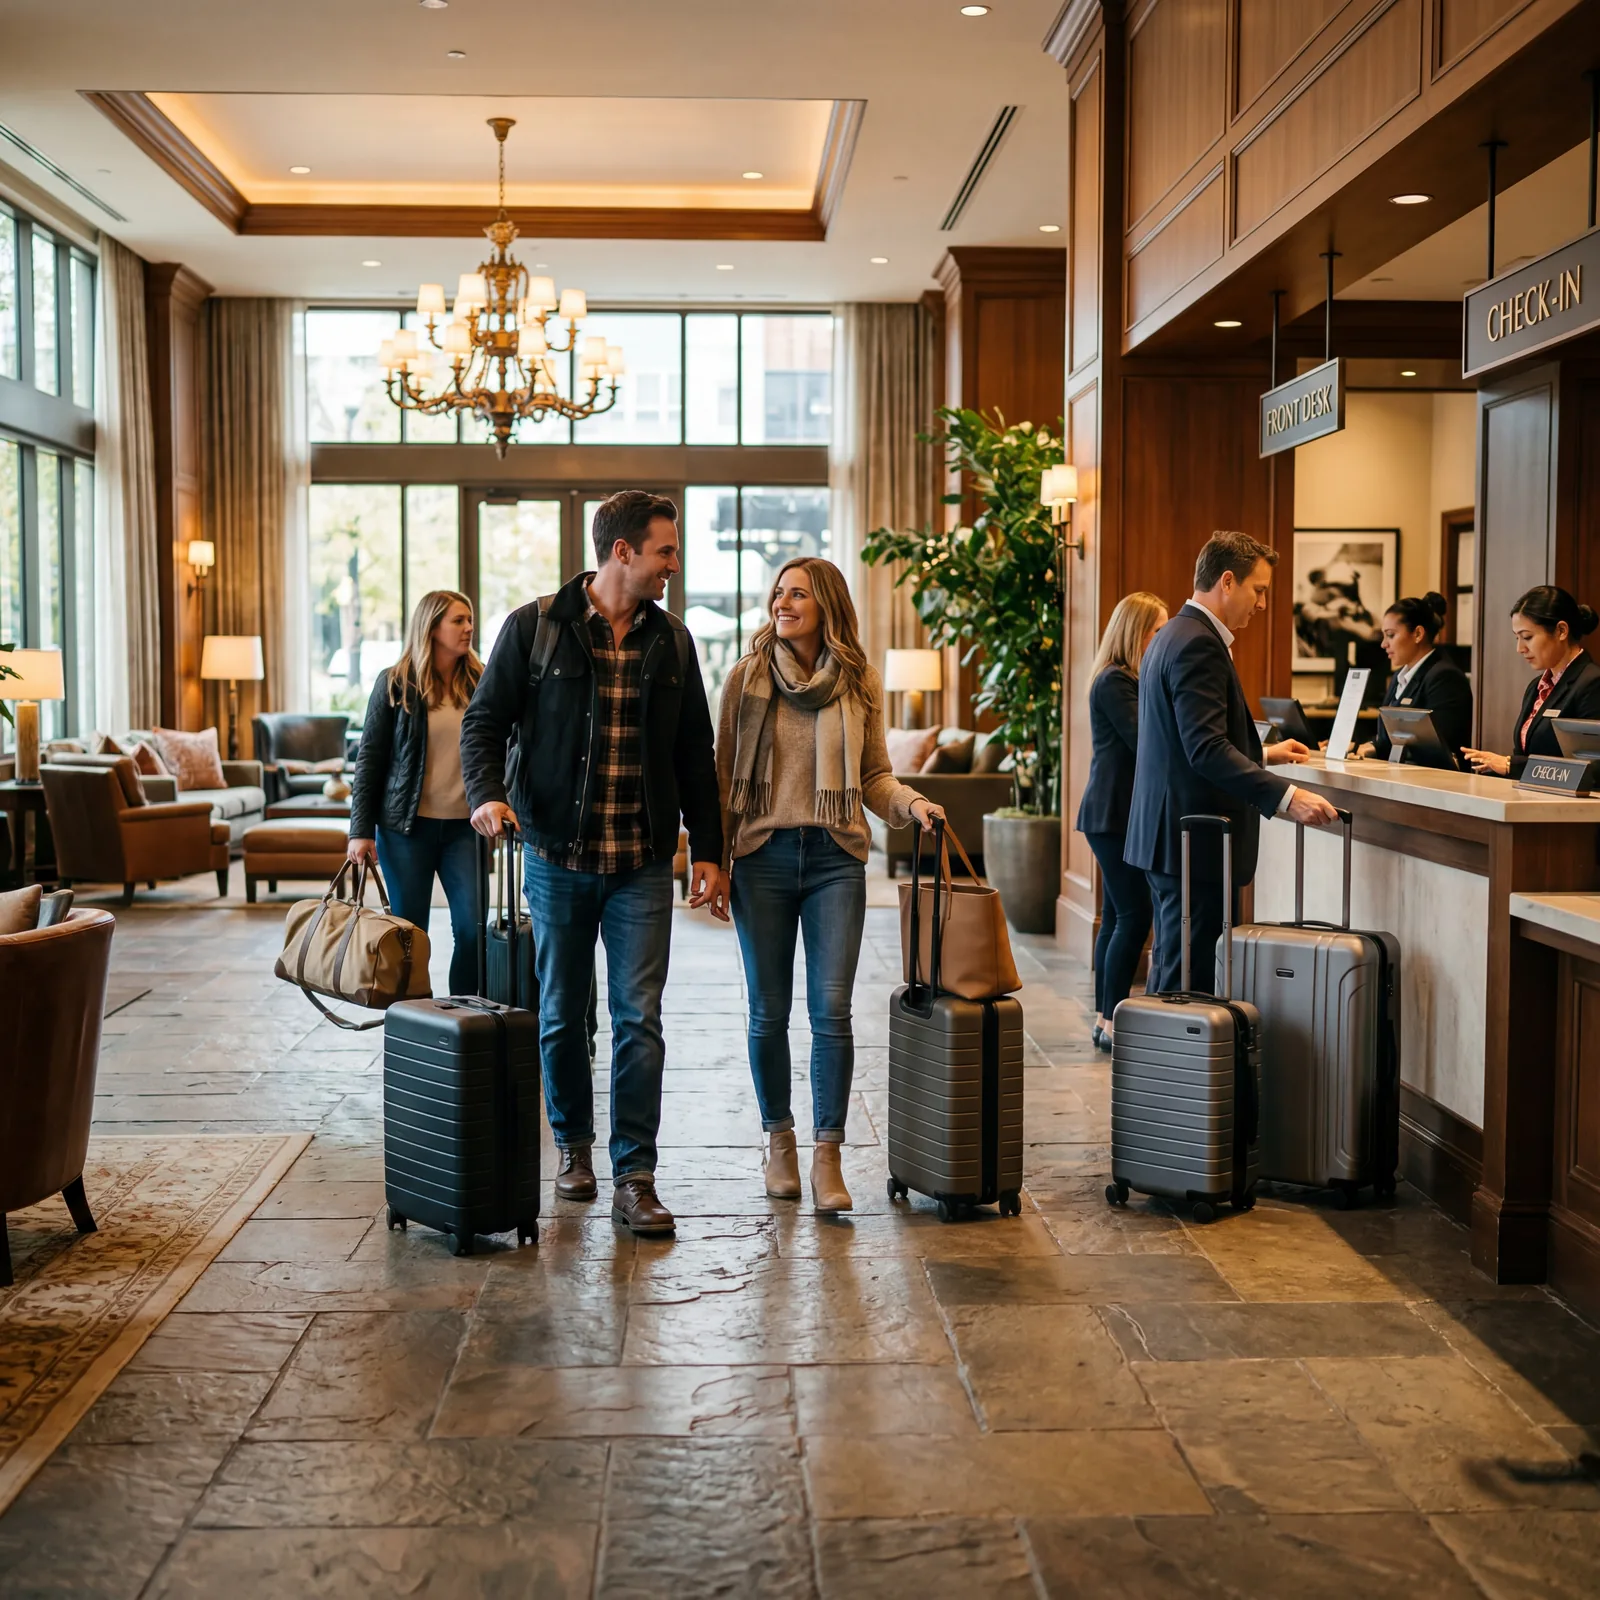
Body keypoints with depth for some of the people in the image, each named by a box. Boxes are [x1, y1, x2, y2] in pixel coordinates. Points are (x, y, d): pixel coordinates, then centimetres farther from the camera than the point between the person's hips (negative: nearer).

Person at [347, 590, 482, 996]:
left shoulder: (479, 683, 5)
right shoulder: (395, 684, -1)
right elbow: (369, 759, 0)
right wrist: (360, 830, -6)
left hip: (463, 826, 2)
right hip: (407, 825, -2)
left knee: (472, 928, -7)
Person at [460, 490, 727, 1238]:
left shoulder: (671, 639, 8)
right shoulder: (535, 627, -2)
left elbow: (694, 752, 11)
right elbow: (485, 719, 0)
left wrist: (707, 851, 7)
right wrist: (487, 794, -19)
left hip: (642, 864, 2)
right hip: (557, 854, -1)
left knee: (639, 1020, -2)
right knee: (561, 1015, 10)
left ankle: (634, 1176, 3)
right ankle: (574, 1147, 30)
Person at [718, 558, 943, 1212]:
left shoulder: (859, 682, 5)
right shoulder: (748, 676, 3)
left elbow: (873, 775, 11)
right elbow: (724, 773, 5)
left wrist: (911, 803, -9)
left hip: (835, 858, 0)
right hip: (763, 857, 0)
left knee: (832, 1009, -6)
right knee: (769, 1011, 6)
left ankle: (826, 1157, 2)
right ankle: (779, 1141, 24)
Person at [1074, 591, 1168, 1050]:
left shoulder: (1130, 679, 19)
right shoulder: (1115, 681, -12)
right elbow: (1146, 742, -17)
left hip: (1120, 814, 10)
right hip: (1114, 815, -10)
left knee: (1117, 916, 10)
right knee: (1134, 915, -10)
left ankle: (1105, 1018, 13)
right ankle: (1112, 1021, -6)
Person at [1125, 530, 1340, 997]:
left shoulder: (1173, 637, 17)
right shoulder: (1198, 645, -16)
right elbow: (1206, 749, -26)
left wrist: (1263, 752, 28)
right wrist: (1286, 796, -31)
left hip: (1169, 835, 11)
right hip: (1196, 840, -11)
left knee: (1173, 971, 16)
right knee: (1189, 981, -7)